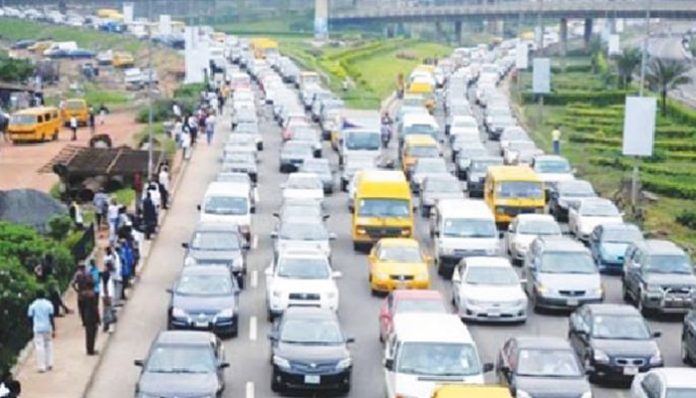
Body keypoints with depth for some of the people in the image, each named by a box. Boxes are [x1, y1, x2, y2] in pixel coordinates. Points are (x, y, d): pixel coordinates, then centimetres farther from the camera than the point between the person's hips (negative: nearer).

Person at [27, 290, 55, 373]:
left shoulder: (33, 305, 0)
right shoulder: (48, 304, 0)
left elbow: (30, 317, -1)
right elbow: (51, 318, -3)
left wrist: (32, 328, 10)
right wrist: (53, 329, -1)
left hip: (37, 329, -1)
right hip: (47, 328, 1)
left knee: (39, 347, -1)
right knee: (48, 344, 17)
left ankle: (41, 367, -5)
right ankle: (49, 364, 18)